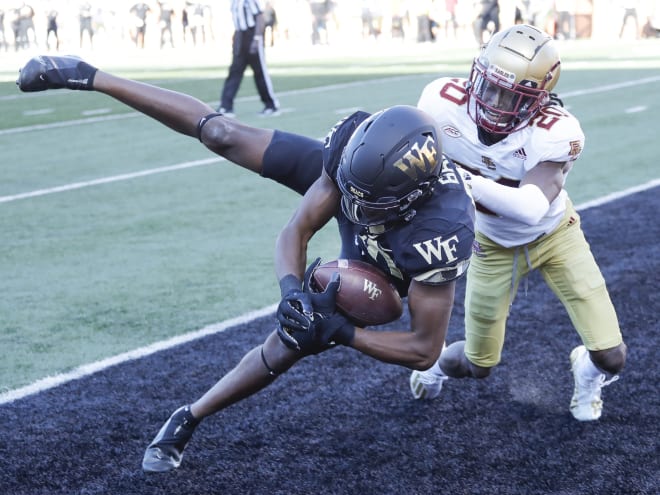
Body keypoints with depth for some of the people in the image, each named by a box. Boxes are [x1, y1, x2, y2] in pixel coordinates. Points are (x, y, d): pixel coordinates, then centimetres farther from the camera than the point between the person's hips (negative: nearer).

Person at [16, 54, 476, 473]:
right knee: (222, 135, 4)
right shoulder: (357, 141, -40)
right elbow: (296, 232, -30)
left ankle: (191, 417, 21)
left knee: (290, 345, -6)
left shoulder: (441, 234, -49)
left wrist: (338, 331, -42)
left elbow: (425, 350, -38)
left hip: (376, 269, -2)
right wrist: (292, 290, -50)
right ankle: (90, 77, 19)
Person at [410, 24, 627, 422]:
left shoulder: (554, 134, -36)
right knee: (479, 364, 12)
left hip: (554, 235, -1)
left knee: (611, 356, -4)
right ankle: (439, 363, 49)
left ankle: (589, 372, 34)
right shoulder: (444, 103, -29)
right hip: (496, 246, 1)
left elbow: (533, 207, -50)